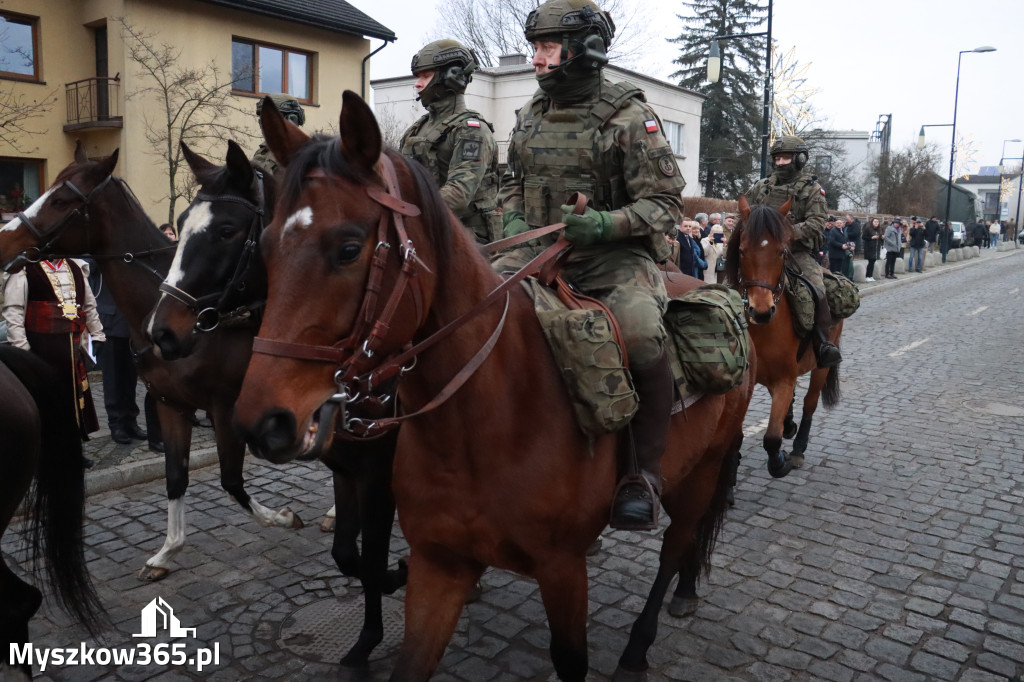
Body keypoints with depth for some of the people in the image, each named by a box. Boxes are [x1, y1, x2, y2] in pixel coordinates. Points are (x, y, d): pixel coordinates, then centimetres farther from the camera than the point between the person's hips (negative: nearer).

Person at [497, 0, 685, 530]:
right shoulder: (530, 115, 11)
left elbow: (665, 202, -10)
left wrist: (605, 224, -26)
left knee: (642, 335, -33)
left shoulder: (629, 118, -7)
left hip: (616, 256, -5)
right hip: (539, 250, 6)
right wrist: (514, 222, 3)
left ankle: (645, 472, -13)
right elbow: (512, 182, 24)